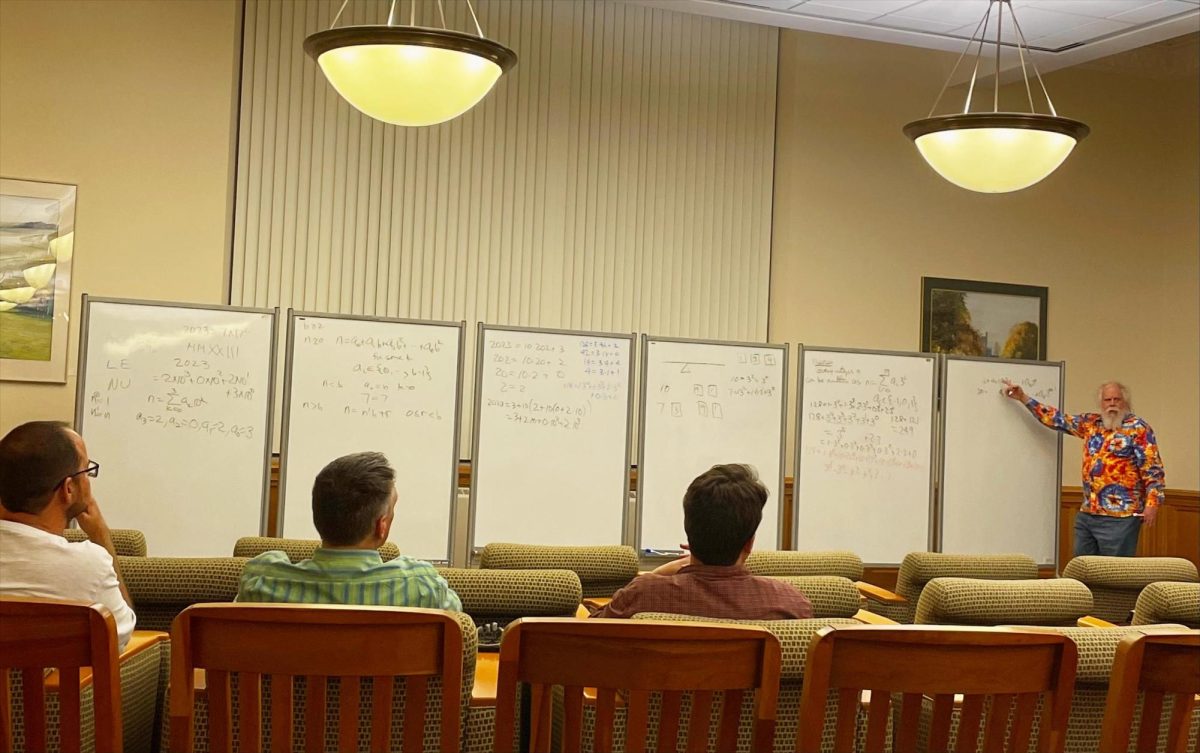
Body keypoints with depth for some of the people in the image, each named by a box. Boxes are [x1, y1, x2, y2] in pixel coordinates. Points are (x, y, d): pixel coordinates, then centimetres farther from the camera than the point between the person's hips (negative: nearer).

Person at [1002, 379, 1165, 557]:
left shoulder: (1138, 429, -6)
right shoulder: (1091, 423, 12)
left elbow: (1153, 469, -9)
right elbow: (1059, 420, 20)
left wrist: (1152, 503, -17)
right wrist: (1023, 398, 18)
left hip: (1120, 516, -6)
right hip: (1087, 514, 7)